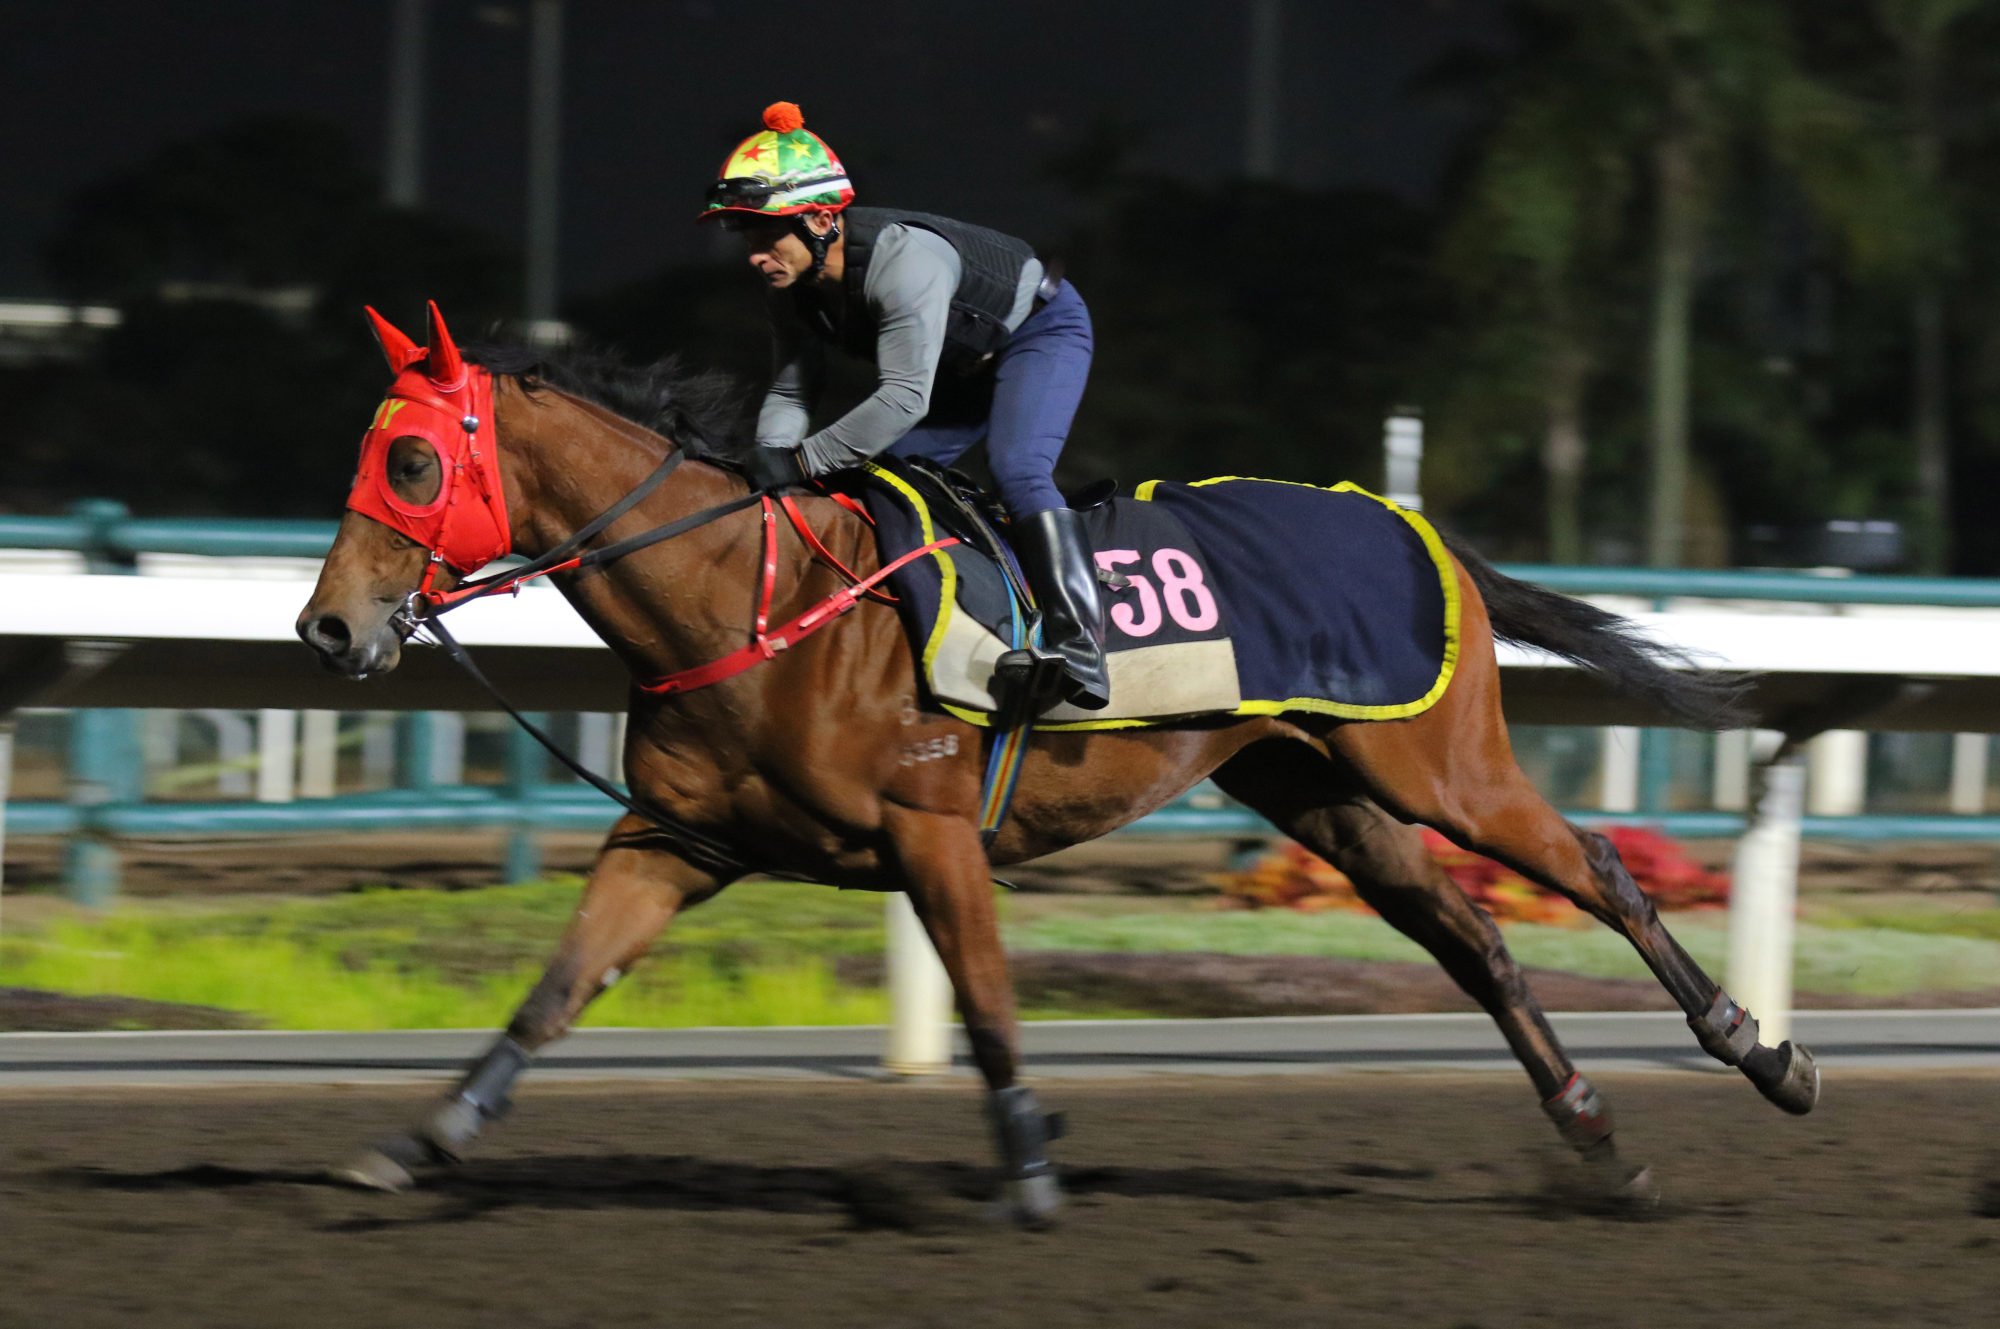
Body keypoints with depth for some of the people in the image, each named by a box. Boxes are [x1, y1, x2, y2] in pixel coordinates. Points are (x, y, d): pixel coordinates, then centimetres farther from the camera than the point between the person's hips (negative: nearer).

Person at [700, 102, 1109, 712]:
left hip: (1041, 332, -9)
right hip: (963, 364, 9)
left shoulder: (904, 261, -41)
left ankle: (1080, 648, -35)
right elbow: (790, 389, -7)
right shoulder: (793, 283, -15)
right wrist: (768, 463, -27)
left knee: (1018, 472, -28)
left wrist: (803, 461, -43)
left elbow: (903, 397, -43)